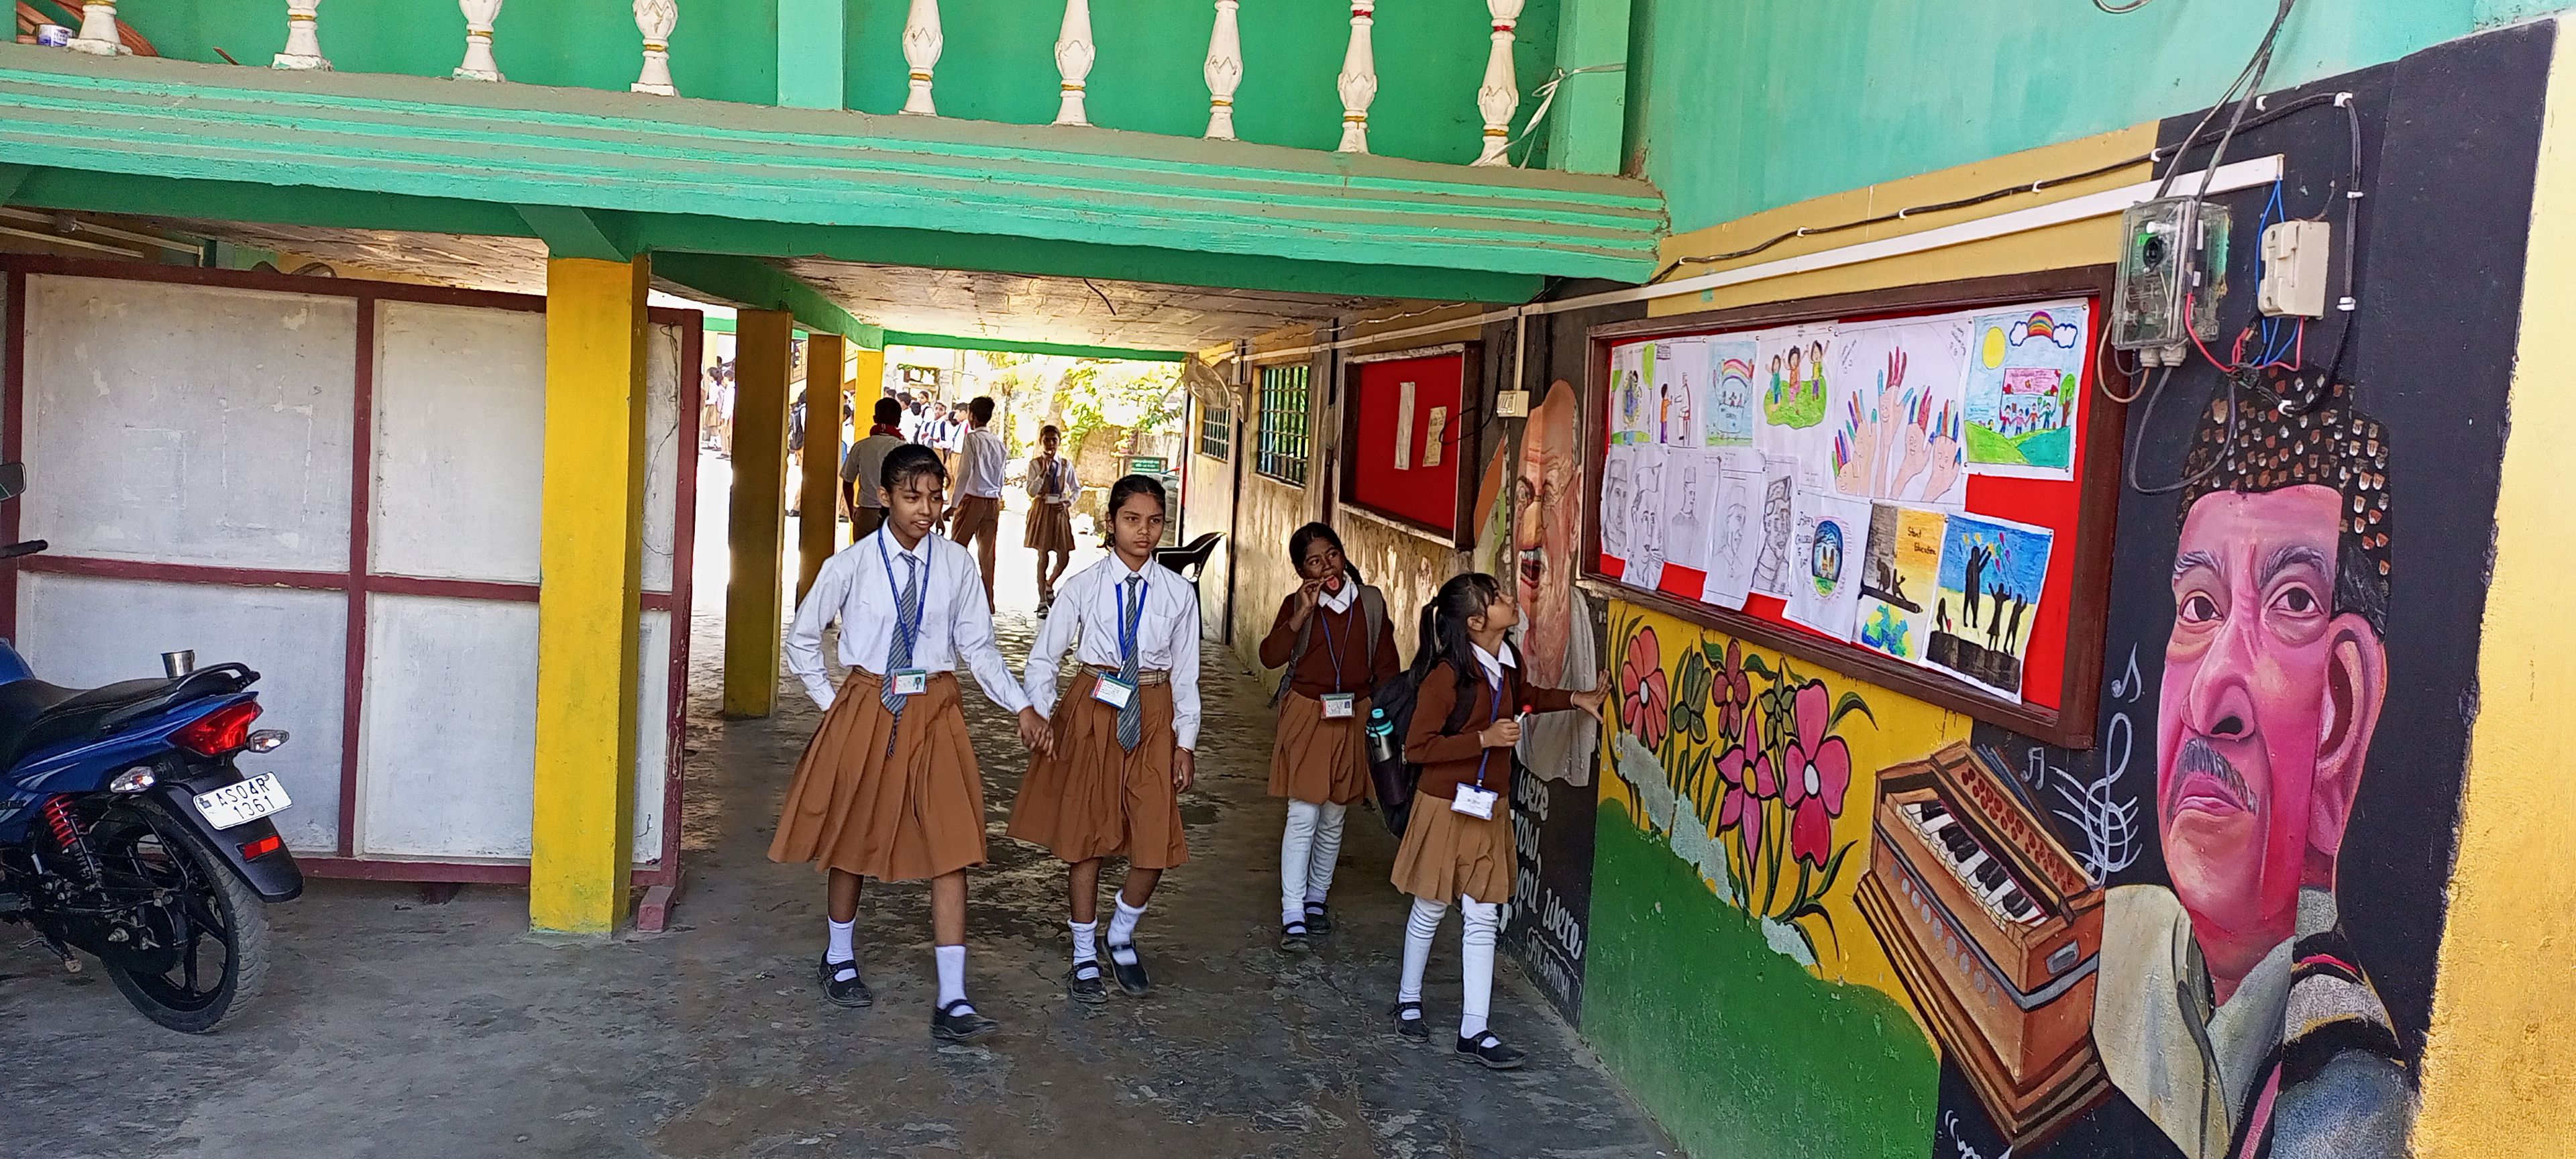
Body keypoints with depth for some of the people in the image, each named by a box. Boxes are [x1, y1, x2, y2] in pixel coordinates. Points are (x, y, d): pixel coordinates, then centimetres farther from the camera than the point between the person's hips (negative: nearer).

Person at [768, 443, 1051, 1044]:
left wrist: (1021, 707, -5)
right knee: (852, 840, 14)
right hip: (866, 711, -1)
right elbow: (802, 637, 6)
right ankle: (839, 960, 39)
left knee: (951, 848, -6)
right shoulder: (852, 565, -8)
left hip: (935, 714, 1)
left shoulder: (957, 564, -4)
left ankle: (952, 1001, -3)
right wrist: (830, 702, 2)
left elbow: (978, 645, 3)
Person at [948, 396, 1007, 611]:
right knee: (987, 551, 7)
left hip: (972, 497, -5)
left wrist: (954, 503, -10)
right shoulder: (998, 442, 10)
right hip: (993, 501, 5)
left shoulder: (971, 438, -7)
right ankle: (987, 601, 8)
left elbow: (965, 472, -12)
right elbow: (1000, 477, 12)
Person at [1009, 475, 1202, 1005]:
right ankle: (1085, 958, 24)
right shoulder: (1083, 586, -5)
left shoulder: (1178, 592, 0)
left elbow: (1186, 672, 5)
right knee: (1084, 835, 7)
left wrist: (1186, 741, 3)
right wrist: (1044, 720, -6)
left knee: (1155, 842, -1)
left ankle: (1123, 939, 27)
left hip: (1153, 716, 1)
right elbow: (1042, 658, 2)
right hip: (1091, 712, -1)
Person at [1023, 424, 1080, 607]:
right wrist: (1044, 470, -18)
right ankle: (1042, 600, 7)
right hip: (1042, 510, -3)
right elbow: (1032, 491, -12)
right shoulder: (1035, 465, -3)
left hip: (1060, 511, 3)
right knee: (1043, 556, 0)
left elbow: (1076, 489, 12)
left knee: (1064, 557, 1)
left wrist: (1068, 502, -6)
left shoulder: (1066, 464, 6)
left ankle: (1049, 586, 31)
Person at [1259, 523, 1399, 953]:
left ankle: (1316, 899, 29)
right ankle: (1293, 916, -4)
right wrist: (1302, 614, -24)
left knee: (1333, 819, 12)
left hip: (1354, 719, 2)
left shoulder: (1371, 602, 2)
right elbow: (1270, 657, -16)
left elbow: (1386, 664, 6)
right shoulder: (1296, 605, -3)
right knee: (1303, 816, -8)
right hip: (1306, 718, -2)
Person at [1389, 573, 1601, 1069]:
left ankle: (1474, 1030, 9)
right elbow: (1416, 747, -21)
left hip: (1490, 809, 6)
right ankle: (1408, 1000, 33)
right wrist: (1484, 739, -24)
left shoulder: (1506, 664, 0)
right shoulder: (1447, 675, -22)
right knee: (1430, 909, 11)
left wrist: (1573, 699, 14)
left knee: (1483, 918, 5)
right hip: (1445, 807, -6)